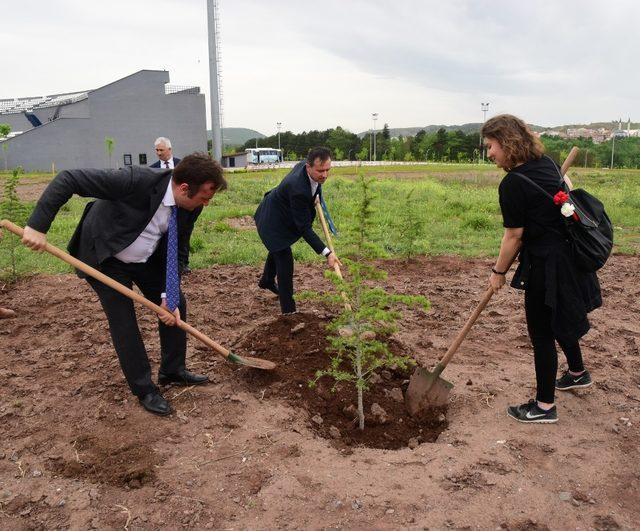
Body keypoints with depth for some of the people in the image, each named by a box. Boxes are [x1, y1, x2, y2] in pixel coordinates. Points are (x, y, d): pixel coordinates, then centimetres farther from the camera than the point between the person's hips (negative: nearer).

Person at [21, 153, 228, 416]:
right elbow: (68, 179, -34)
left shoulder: (188, 208, -17)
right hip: (104, 257, -6)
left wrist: (168, 295, -17)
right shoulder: (137, 180, -36)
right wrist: (37, 226, -37)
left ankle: (173, 370, 26)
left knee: (176, 305, 7)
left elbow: (174, 253, -7)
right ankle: (144, 389, 12)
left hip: (147, 259, 6)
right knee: (123, 322, -5)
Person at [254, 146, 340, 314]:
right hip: (272, 222, -10)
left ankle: (267, 280, 58)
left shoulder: (304, 164, -19)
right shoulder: (298, 189, -42)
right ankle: (288, 310, -2)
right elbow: (305, 228, -37)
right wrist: (327, 253, -39)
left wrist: (316, 196, -5)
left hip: (281, 216, 10)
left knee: (278, 249, 30)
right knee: (285, 260, -11)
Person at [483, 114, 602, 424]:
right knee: (561, 319, 28)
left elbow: (514, 236, -17)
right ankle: (577, 372, 50)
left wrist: (498, 272, -4)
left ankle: (545, 406, 17)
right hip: (569, 256, 9)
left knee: (542, 332, 4)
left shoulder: (513, 184, -21)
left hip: (545, 264, -9)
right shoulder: (547, 163, 4)